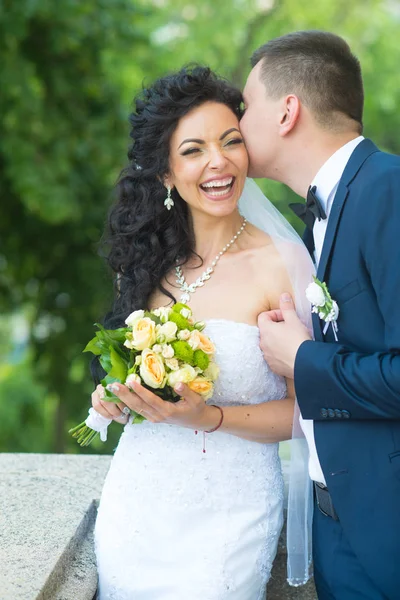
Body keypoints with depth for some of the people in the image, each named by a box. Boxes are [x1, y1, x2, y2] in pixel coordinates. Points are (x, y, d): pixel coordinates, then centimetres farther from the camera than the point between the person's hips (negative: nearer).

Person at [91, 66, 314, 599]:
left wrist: (208, 418, -23)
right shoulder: (145, 261, 1)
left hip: (225, 517, -4)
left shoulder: (281, 262, -13)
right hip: (133, 508, 5)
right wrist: (114, 399, -4)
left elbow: (307, 411, -11)